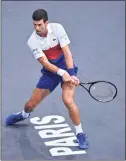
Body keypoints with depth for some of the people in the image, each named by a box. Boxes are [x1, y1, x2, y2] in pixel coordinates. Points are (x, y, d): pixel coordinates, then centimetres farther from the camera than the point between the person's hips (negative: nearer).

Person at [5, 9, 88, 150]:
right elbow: (45, 63, -21)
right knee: (32, 103, 9)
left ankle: (80, 134, -7)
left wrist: (72, 74, -28)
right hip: (50, 71, 2)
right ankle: (24, 114, 49)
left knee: (68, 100, -25)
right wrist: (62, 73, -35)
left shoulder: (57, 28, -18)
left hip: (66, 66, -2)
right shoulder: (32, 41, -16)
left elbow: (67, 53, -18)